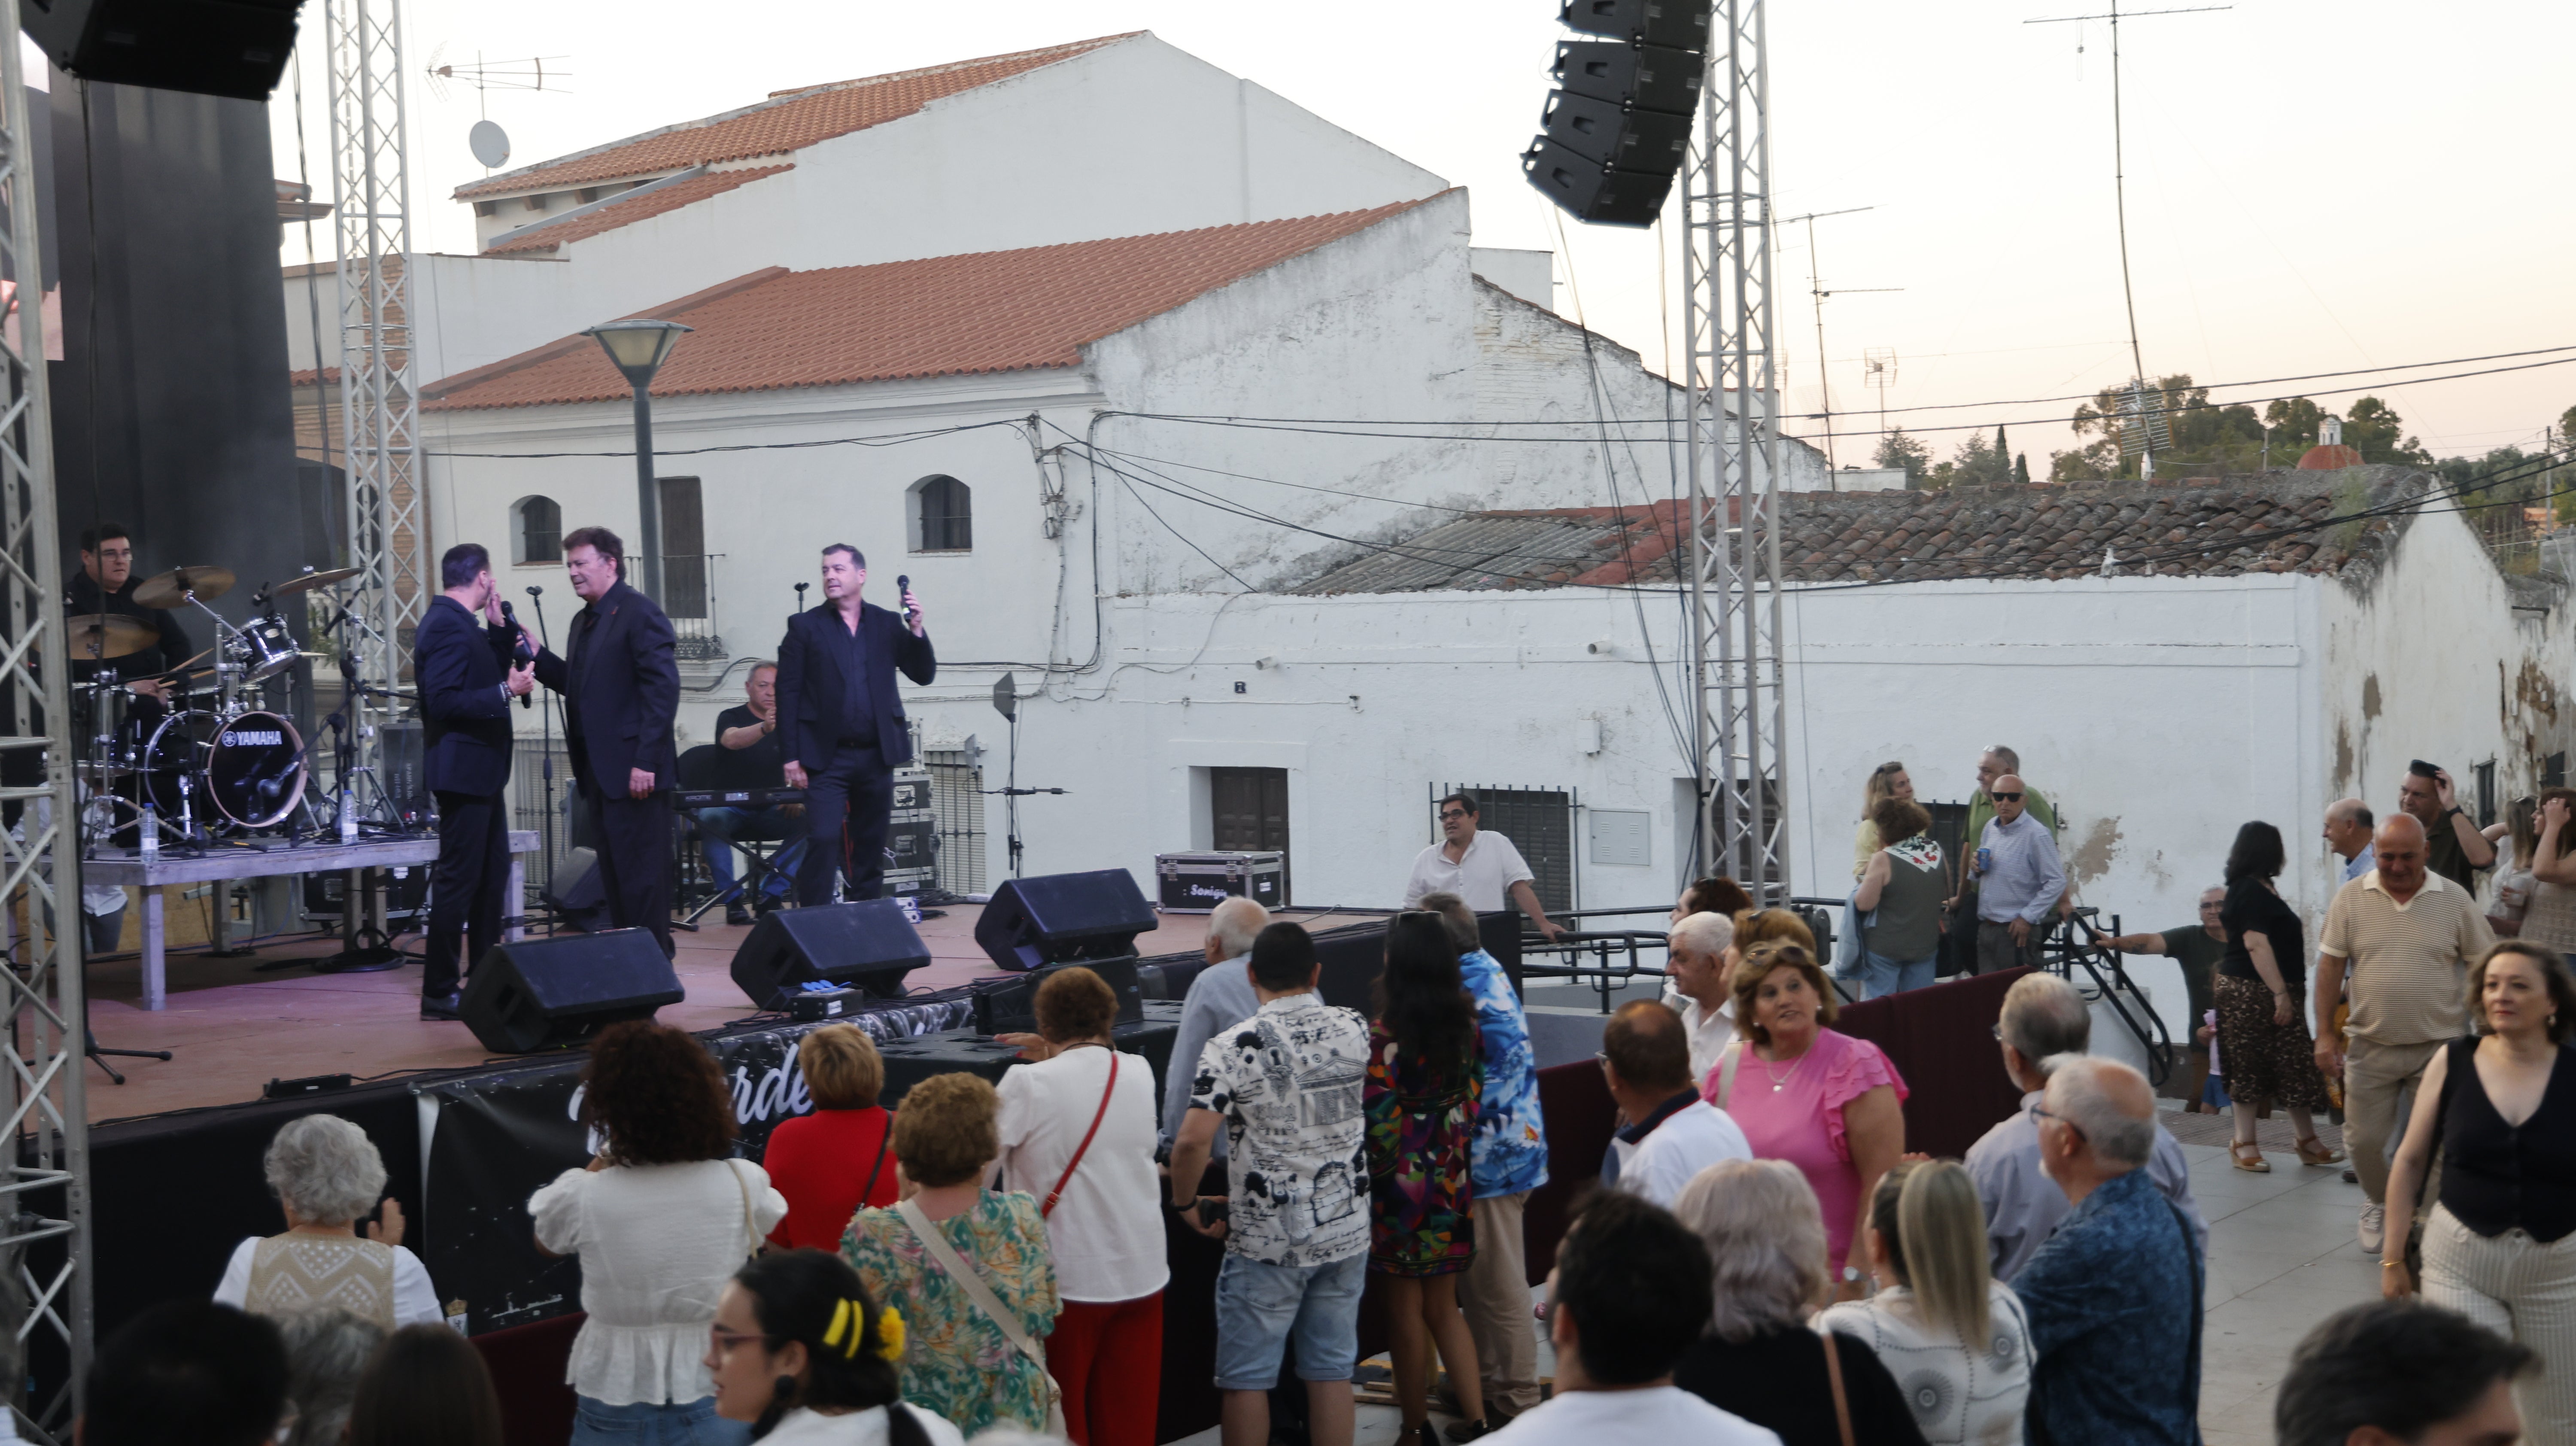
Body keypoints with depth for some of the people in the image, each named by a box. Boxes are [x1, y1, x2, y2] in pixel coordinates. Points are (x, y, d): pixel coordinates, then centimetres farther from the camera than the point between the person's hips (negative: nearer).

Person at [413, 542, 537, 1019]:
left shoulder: (459, 622, 14)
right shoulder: (448, 626, -17)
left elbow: (495, 671, 20)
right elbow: (443, 700, -25)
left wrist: (499, 627, 9)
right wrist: (505, 692, -25)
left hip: (480, 770, 11)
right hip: (463, 769, -11)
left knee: (493, 872, 17)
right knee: (459, 878, -8)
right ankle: (438, 993, -4)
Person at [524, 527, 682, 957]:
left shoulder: (640, 614, -10)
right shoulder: (584, 621, 19)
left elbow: (663, 687, -16)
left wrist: (647, 761, -20)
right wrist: (538, 655, 8)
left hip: (633, 769, -9)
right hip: (599, 769, 9)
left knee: (641, 874, -6)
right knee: (614, 874, 11)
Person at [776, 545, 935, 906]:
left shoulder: (888, 624, 10)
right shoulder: (805, 626, 2)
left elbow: (924, 675, 7)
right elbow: (787, 693, -1)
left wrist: (917, 629, -9)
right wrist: (791, 757, -7)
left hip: (877, 755, 3)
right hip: (827, 758, -3)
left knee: (871, 846, 9)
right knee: (823, 841, -12)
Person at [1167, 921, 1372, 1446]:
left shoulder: (1233, 1048, -15)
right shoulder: (1357, 1031, -1)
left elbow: (1192, 1141, -22)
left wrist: (1187, 1204, -7)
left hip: (1266, 1242, -4)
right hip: (1347, 1234, 4)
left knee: (1247, 1377, 7)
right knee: (1332, 1368, 12)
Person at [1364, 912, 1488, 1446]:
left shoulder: (1384, 1037, -20)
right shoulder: (1465, 1025, -2)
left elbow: (1379, 1123, -17)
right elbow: (1472, 1098, 3)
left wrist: (1373, 1178, -2)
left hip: (1401, 1186, -5)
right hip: (1453, 1181, 5)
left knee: (1407, 1312, 10)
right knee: (1444, 1306, 18)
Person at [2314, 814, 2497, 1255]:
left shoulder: (2455, 900, -2)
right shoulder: (2351, 899, -1)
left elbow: (2485, 968, 3)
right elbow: (2331, 966, 1)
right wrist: (2325, 1034, -2)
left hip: (2439, 1047, -1)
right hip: (2370, 1046, 1)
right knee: (2364, 1141, 6)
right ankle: (2379, 1203, 33)